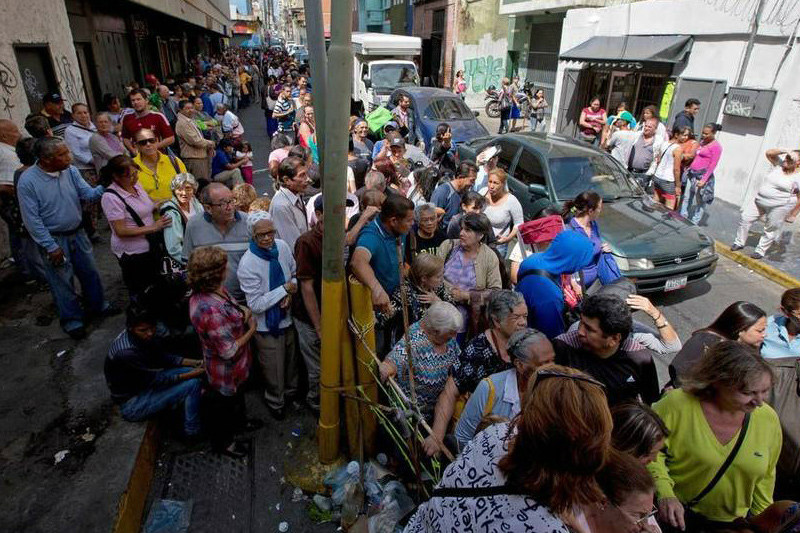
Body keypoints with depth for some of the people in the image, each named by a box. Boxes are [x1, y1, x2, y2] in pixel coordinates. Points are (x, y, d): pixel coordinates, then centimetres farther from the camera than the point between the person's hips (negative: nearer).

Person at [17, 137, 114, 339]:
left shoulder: (70, 171, -7)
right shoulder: (27, 181, -20)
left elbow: (89, 194, -8)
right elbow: (32, 219, -17)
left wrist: (105, 186, -29)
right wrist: (51, 247, -16)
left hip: (77, 233, 5)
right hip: (53, 239, -5)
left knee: (90, 272, 19)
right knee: (62, 281, 10)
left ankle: (97, 305, 41)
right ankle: (72, 319, 28)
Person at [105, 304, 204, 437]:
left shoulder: (145, 336, -8)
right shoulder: (127, 352, -33)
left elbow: (165, 357, 3)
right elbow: (157, 380, -26)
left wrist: (196, 363, -8)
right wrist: (194, 374, -24)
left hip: (144, 384, 9)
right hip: (131, 404, -9)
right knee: (193, 383, -19)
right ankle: (192, 433, -1)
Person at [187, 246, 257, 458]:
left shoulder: (215, 289, -12)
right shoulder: (212, 310, -41)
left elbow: (229, 309, 11)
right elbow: (229, 351, -33)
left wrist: (242, 312, -11)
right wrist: (251, 330, -18)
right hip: (224, 372, -8)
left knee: (237, 394, 34)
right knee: (223, 404, 20)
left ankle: (239, 420, 62)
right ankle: (223, 442, 47)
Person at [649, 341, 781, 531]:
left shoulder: (769, 419, -3)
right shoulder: (677, 404, -20)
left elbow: (765, 478, 12)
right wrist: (664, 493, -23)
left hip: (733, 521, 5)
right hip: (677, 514, -5)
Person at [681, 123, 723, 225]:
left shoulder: (716, 146, -9)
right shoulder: (702, 141, 14)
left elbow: (713, 165, -14)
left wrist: (704, 180, -19)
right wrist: (689, 169, 15)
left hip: (703, 175, -8)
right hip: (692, 174, 8)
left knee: (700, 202, 0)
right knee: (686, 198, 11)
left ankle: (694, 224, 5)